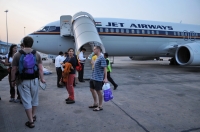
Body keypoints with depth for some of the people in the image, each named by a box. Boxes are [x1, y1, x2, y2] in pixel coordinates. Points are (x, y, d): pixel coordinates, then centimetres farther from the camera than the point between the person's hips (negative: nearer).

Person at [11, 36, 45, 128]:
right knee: (34, 98, 18)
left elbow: (14, 69, -5)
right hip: (34, 80, 2)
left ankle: (31, 121, 8)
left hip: (22, 81, -2)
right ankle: (33, 116, 34)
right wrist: (42, 79, 5)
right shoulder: (37, 54, -2)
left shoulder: (17, 55, -6)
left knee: (26, 100, 4)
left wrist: (13, 80, 7)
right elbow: (40, 69, -5)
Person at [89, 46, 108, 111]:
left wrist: (105, 78, -22)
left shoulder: (102, 58, -14)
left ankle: (100, 106, 15)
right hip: (93, 77, 10)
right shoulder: (96, 58, 13)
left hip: (98, 78, -10)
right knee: (92, 89, 17)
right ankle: (95, 103, 32)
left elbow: (105, 68, -18)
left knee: (98, 91, 1)